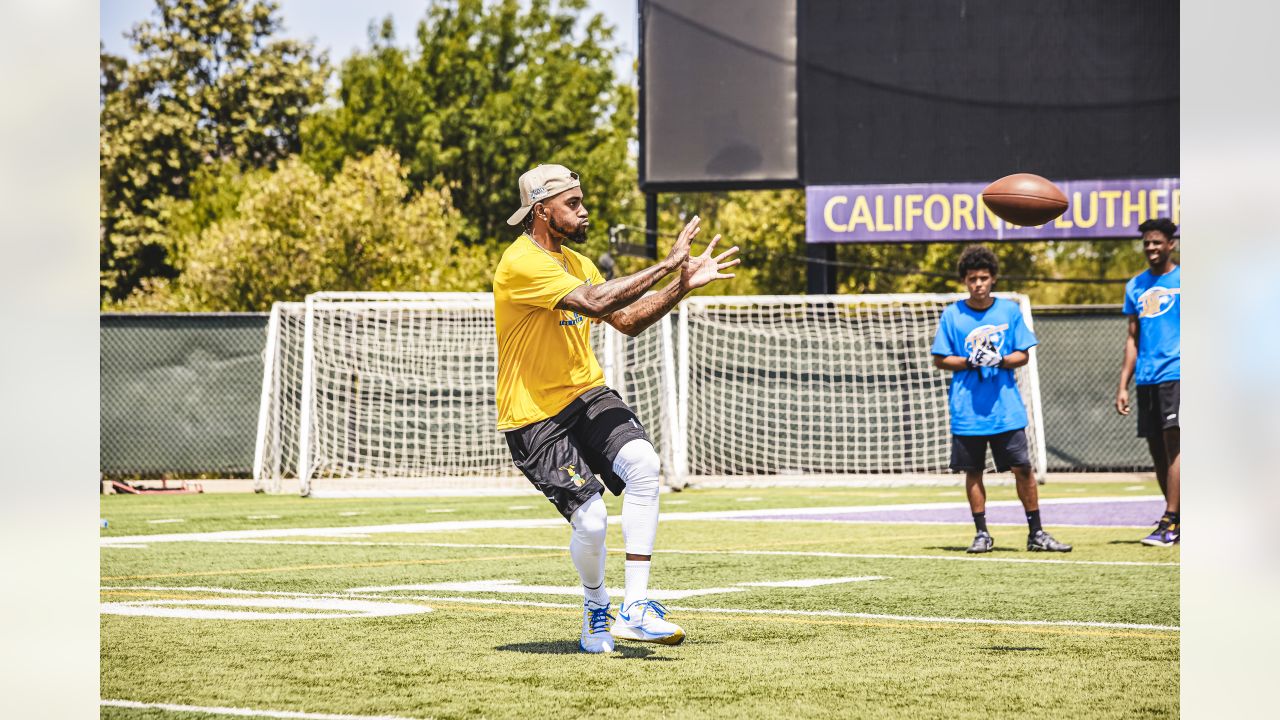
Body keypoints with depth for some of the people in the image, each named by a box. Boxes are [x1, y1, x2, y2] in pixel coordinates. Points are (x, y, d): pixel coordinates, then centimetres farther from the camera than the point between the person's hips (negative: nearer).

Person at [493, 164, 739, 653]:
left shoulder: (575, 261, 13)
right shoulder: (522, 263, -17)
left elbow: (627, 321, 13)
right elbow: (596, 302, -28)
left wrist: (682, 286, 1)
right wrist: (666, 265, -24)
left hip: (586, 396, 7)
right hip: (534, 416, -7)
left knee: (642, 462, -23)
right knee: (590, 519, -17)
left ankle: (634, 608, -21)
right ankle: (595, 606, 17)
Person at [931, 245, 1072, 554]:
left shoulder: (1009, 311, 5)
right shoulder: (953, 315, 2)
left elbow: (1023, 355, 6)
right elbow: (940, 360, 3)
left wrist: (1000, 360, -14)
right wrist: (970, 362, -14)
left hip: (1006, 408, 0)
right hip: (967, 410, 0)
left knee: (1023, 469, -2)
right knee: (973, 472, 4)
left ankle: (1036, 534, 5)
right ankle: (982, 534, 15)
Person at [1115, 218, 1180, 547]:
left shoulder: (1185, 280, 1)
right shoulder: (1136, 286, 16)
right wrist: (1123, 386, 13)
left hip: (1177, 374, -6)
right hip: (1147, 379, 6)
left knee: (1173, 442, -15)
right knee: (1157, 451, 6)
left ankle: (1169, 524, -18)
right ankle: (1176, 520, 16)